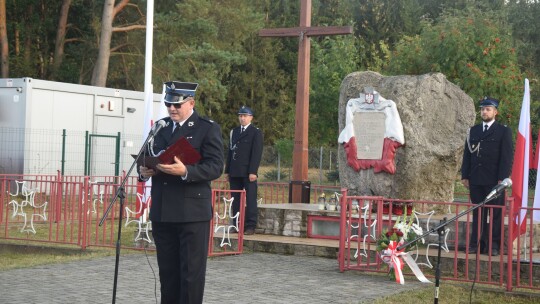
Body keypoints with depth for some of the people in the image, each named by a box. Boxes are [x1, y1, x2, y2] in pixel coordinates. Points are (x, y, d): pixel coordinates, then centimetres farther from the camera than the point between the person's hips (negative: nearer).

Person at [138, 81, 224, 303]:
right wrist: (145, 170, -1)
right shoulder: (161, 128, 16)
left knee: (191, 272, -2)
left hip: (192, 212, -6)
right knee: (167, 271, 11)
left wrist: (185, 171, -26)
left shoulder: (208, 129, -3)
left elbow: (215, 167, -11)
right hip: (162, 212, 6)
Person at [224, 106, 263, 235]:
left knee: (250, 199, -5)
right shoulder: (234, 132, 18)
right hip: (235, 173, 5)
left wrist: (253, 171, -15)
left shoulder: (256, 132, 1)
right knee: (236, 200, 5)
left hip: (248, 172, -5)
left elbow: (257, 153, -7)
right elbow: (230, 151, 18)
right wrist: (227, 170, 12)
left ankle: (250, 226, -4)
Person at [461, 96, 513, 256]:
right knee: (478, 213, 4)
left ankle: (494, 245, 1)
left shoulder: (504, 131, 3)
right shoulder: (473, 131, 15)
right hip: (476, 180, 4)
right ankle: (477, 243, 7)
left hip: (494, 181, -4)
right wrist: (465, 176, 6)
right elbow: (467, 154, 14)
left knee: (496, 213, -2)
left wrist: (502, 178, -10)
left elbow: (507, 156, -3)